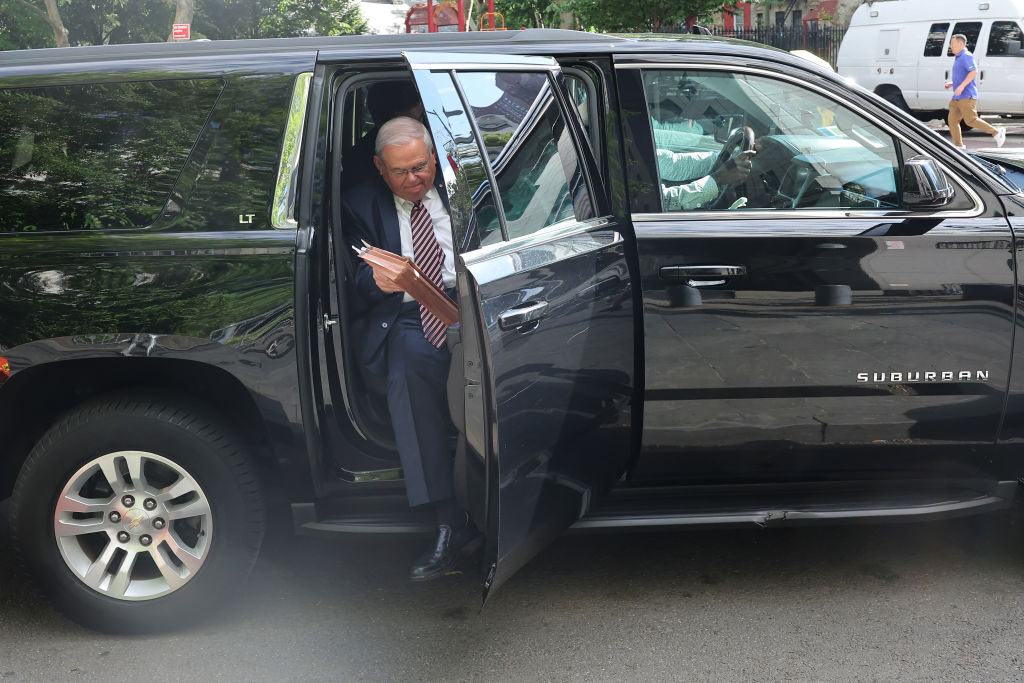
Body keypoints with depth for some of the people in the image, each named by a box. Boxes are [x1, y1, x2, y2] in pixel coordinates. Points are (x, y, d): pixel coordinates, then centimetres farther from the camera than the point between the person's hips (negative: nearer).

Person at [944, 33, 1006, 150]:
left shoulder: (967, 56, -10)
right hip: (957, 98, 10)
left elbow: (974, 71, -23)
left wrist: (961, 86, -28)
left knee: (971, 120, -10)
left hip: (967, 96, -10)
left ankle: (997, 132, 0)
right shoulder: (958, 58, 21)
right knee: (952, 121, 3)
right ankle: (959, 146, 5)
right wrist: (952, 83, 17)